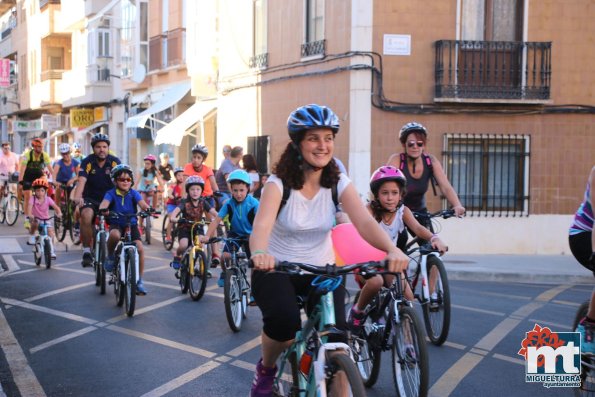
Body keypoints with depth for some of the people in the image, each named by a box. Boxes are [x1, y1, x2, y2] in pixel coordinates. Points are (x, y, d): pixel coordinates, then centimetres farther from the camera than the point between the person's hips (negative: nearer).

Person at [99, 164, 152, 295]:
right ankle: (110, 256, -7)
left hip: (131, 224, 2)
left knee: (140, 248, -18)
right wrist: (103, 210, -50)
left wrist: (147, 208, -43)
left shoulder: (133, 193, -3)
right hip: (116, 224, -2)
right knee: (115, 235, -38)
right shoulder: (111, 193, -8)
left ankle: (139, 280, -4)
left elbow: (142, 203, -20)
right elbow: (104, 203, -26)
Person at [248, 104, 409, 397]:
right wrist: (258, 253, -57)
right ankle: (266, 368, 3)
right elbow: (262, 224, -33)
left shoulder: (338, 183, -7)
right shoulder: (280, 183, -16)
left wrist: (391, 249, -43)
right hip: (277, 269, -3)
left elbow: (365, 222, -22)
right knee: (284, 321, -31)